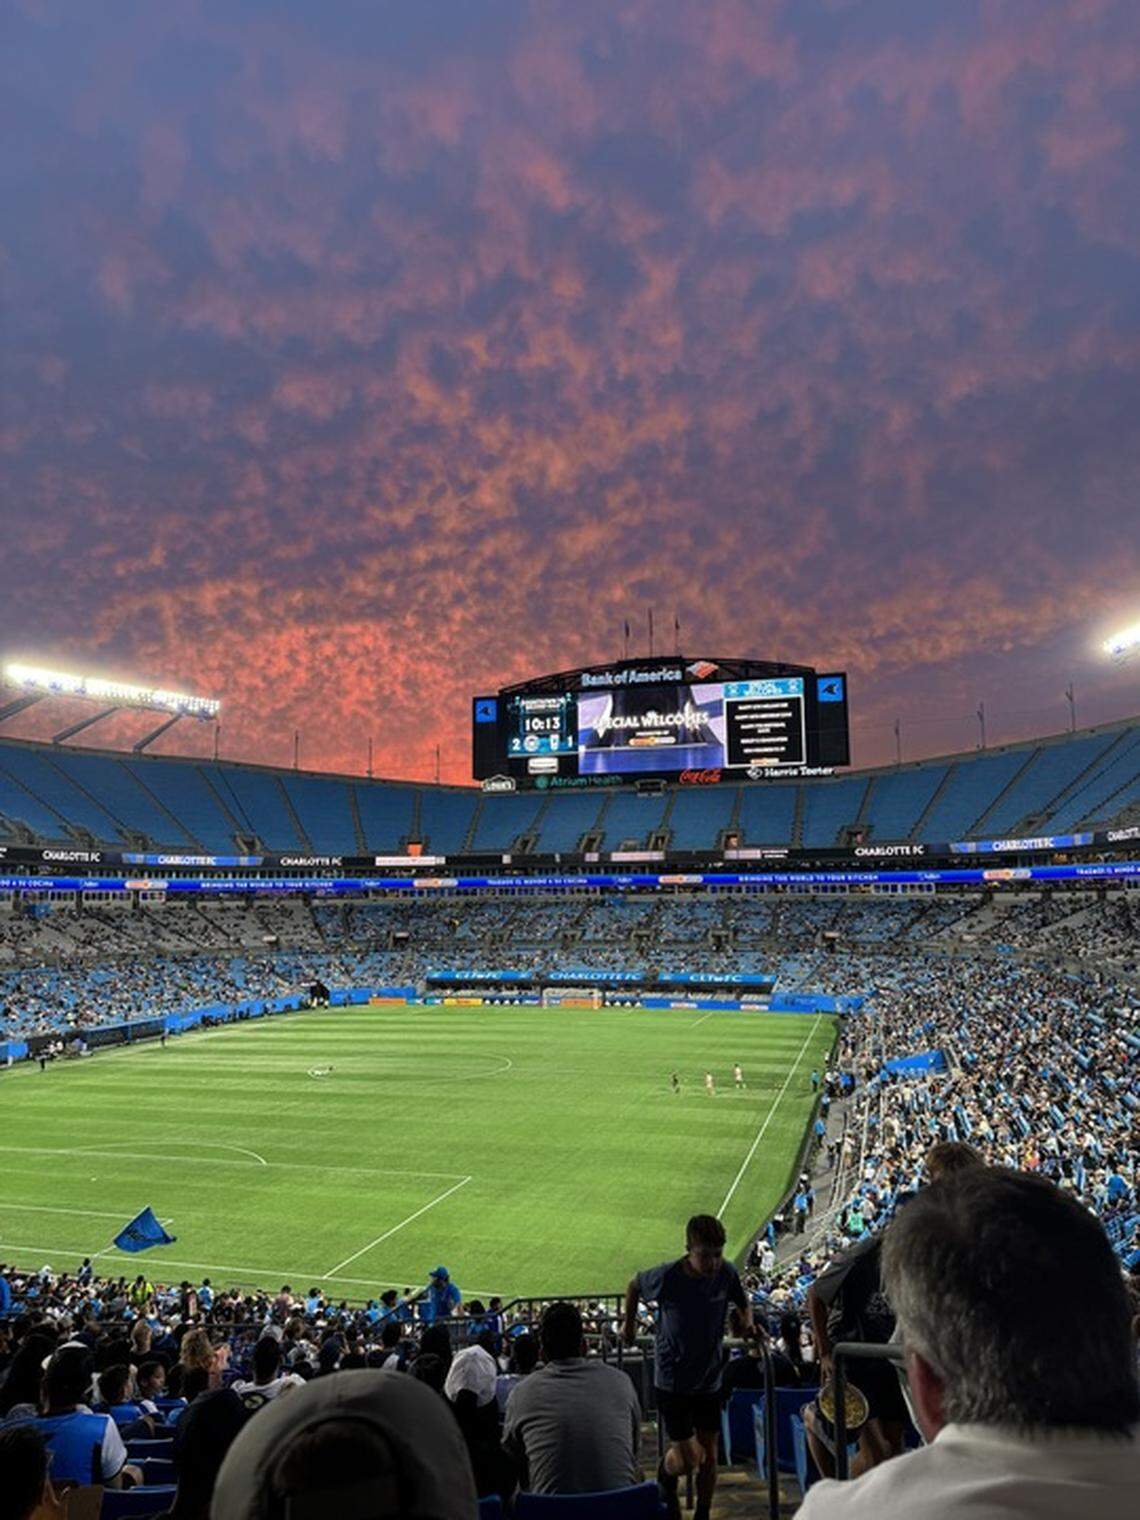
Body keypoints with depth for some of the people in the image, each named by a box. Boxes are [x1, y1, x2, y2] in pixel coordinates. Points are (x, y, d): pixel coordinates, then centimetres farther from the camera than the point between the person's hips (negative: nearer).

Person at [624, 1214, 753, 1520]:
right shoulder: (666, 1277, -23)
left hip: (709, 1380, 3)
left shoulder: (727, 1274, -13)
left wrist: (746, 1323, -13)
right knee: (687, 1459, -1)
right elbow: (634, 1285, -2)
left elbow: (743, 1304, 8)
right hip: (672, 1381, -3)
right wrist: (629, 1324, 8)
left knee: (709, 1455, 10)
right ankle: (665, 1475, 32)